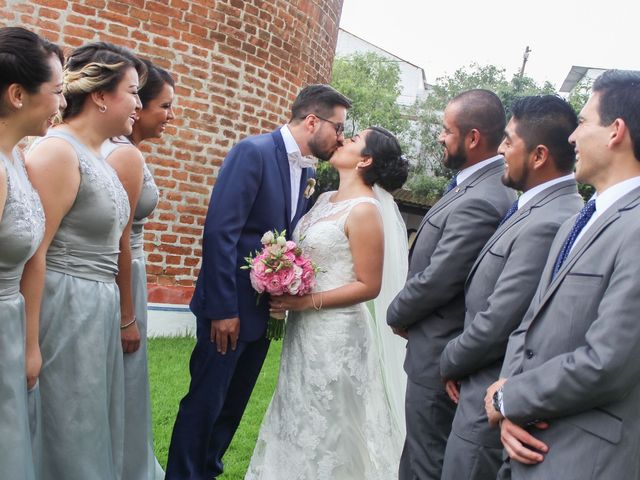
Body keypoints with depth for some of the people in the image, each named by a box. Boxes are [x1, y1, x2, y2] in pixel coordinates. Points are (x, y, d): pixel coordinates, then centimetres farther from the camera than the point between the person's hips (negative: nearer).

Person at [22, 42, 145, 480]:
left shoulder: (97, 156, 11)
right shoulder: (57, 151, -15)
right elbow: (34, 252, -20)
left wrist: (123, 316, 15)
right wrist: (30, 340, -20)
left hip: (99, 312, 9)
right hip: (65, 311, -9)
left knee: (93, 428, 18)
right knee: (67, 432, 5)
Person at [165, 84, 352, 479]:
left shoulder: (309, 171, 9)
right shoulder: (254, 152, -14)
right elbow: (219, 231, -20)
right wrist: (224, 309, -21)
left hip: (267, 310, 7)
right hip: (231, 307, -7)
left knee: (235, 402, 17)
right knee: (205, 401, 4)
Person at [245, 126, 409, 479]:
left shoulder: (363, 210, -15)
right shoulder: (325, 199, 9)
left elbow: (369, 285, -16)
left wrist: (308, 302, -19)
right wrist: (286, 295, 1)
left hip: (336, 332, -8)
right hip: (305, 328, 8)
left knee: (326, 423, 6)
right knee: (302, 415, 18)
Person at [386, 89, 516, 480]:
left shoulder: (478, 202, -26)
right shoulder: (489, 186, 5)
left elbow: (435, 281, -23)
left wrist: (397, 315, -5)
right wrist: (407, 314, 4)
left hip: (438, 357, -9)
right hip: (445, 350, 9)